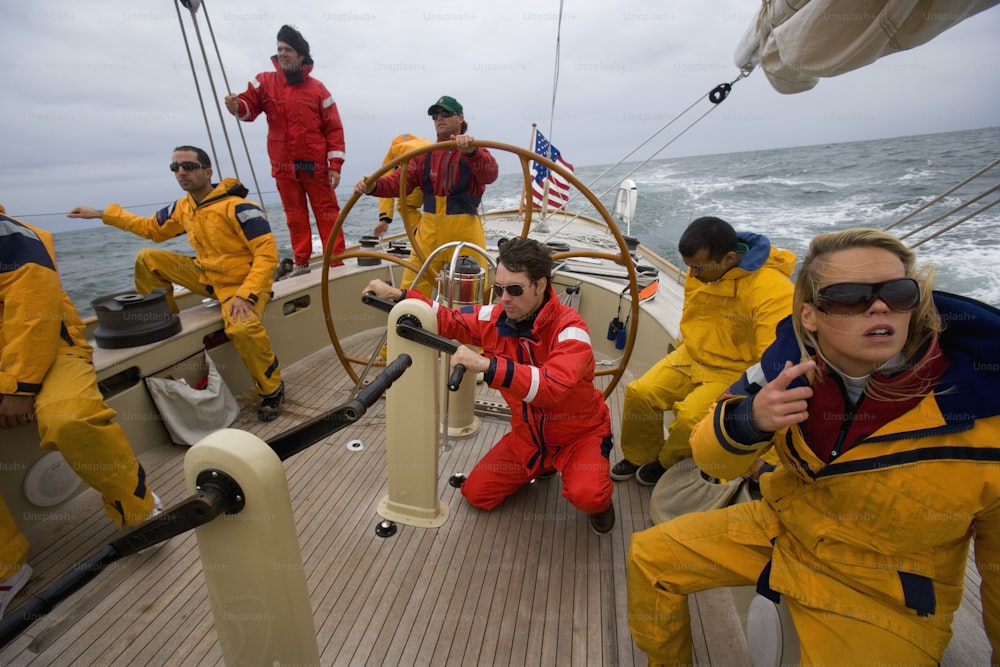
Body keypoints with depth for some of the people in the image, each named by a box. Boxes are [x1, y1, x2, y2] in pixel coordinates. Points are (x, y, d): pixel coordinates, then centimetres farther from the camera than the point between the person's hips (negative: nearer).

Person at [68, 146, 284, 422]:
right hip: (207, 275, 8)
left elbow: (268, 254, -25)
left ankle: (272, 390, -15)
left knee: (242, 327, -37)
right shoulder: (183, 207, 6)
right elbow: (152, 227, 27)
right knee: (148, 259, 5)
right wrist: (101, 214, 24)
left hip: (243, 281, -8)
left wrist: (245, 295, -32)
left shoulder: (237, 207, -18)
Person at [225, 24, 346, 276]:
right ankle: (301, 262, 18)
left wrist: (335, 165, -8)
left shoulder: (317, 88, 3)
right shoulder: (264, 81, 9)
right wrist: (237, 106, -23)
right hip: (283, 166, 3)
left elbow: (334, 128, 0)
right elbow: (250, 106, 2)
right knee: (295, 215, 9)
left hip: (315, 164, -2)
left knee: (327, 212, 1)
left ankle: (336, 261, 7)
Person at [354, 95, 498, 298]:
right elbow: (401, 180, 0)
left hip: (465, 230, -3)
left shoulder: (476, 152, 1)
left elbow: (490, 174, -21)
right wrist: (374, 186, -20)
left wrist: (470, 152, -41)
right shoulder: (425, 154, 12)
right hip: (429, 230, 3)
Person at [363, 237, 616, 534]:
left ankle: (599, 501, 10)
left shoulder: (569, 328, -28)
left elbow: (554, 386, -44)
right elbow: (449, 321, 2)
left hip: (579, 432, -5)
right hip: (527, 434, 5)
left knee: (585, 495, -31)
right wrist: (398, 295, -9)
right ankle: (541, 466, 28)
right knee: (476, 494, 4)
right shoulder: (496, 317, -12)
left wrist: (487, 366, -52)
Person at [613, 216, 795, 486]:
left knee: (691, 416, -27)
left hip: (735, 371, -6)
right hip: (691, 356, 6)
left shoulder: (771, 289, -27)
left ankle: (668, 465, 8)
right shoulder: (700, 270, -4)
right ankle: (639, 457, 17)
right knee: (639, 393, -9)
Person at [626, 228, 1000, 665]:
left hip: (884, 596, -2)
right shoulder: (792, 362, -17)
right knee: (649, 556, 1)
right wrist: (748, 421, -32)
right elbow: (712, 457, -11)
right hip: (780, 527, 3)